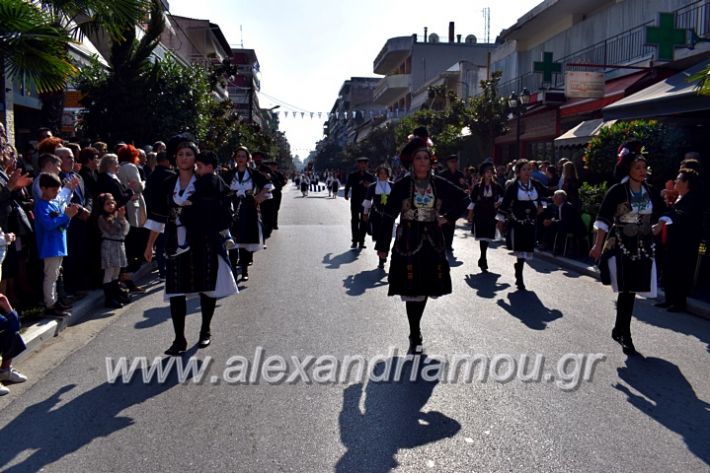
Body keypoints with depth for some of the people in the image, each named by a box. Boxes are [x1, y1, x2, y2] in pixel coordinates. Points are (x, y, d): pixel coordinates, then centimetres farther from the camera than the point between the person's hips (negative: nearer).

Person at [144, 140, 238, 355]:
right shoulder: (168, 184, 9)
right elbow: (159, 216, 11)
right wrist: (149, 245, 10)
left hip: (203, 240, -2)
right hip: (177, 242, 2)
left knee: (207, 286, 6)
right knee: (176, 290, -2)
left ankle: (205, 331, 24)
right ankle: (179, 339, 4)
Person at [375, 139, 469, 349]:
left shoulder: (440, 184, 3)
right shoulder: (401, 185, -5)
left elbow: (464, 198, 16)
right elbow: (388, 216, -4)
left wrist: (448, 217, 3)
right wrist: (382, 245, -5)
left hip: (432, 242, 3)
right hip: (408, 243, -3)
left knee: (426, 288, 10)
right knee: (411, 290, -5)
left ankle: (416, 329, 30)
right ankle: (414, 334, 9)